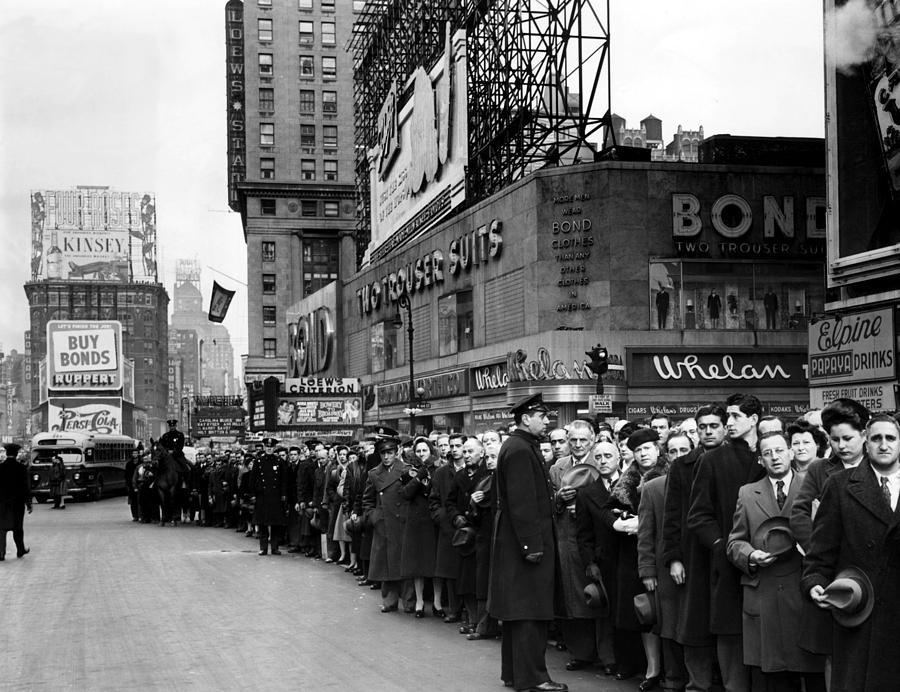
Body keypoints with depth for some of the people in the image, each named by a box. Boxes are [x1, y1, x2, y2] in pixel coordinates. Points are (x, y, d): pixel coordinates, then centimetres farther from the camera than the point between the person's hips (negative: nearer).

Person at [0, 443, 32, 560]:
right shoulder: (21, 468, -8)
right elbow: (26, 487, -6)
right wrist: (28, 504, 1)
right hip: (17, 502, 0)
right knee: (18, 528, 14)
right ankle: (20, 550, 25)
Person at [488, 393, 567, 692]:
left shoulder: (520, 446, 15)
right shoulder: (520, 450, -18)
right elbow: (521, 502, -23)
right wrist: (532, 544, -23)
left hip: (515, 543, 11)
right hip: (526, 541, -11)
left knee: (519, 609, 15)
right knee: (530, 610, -5)